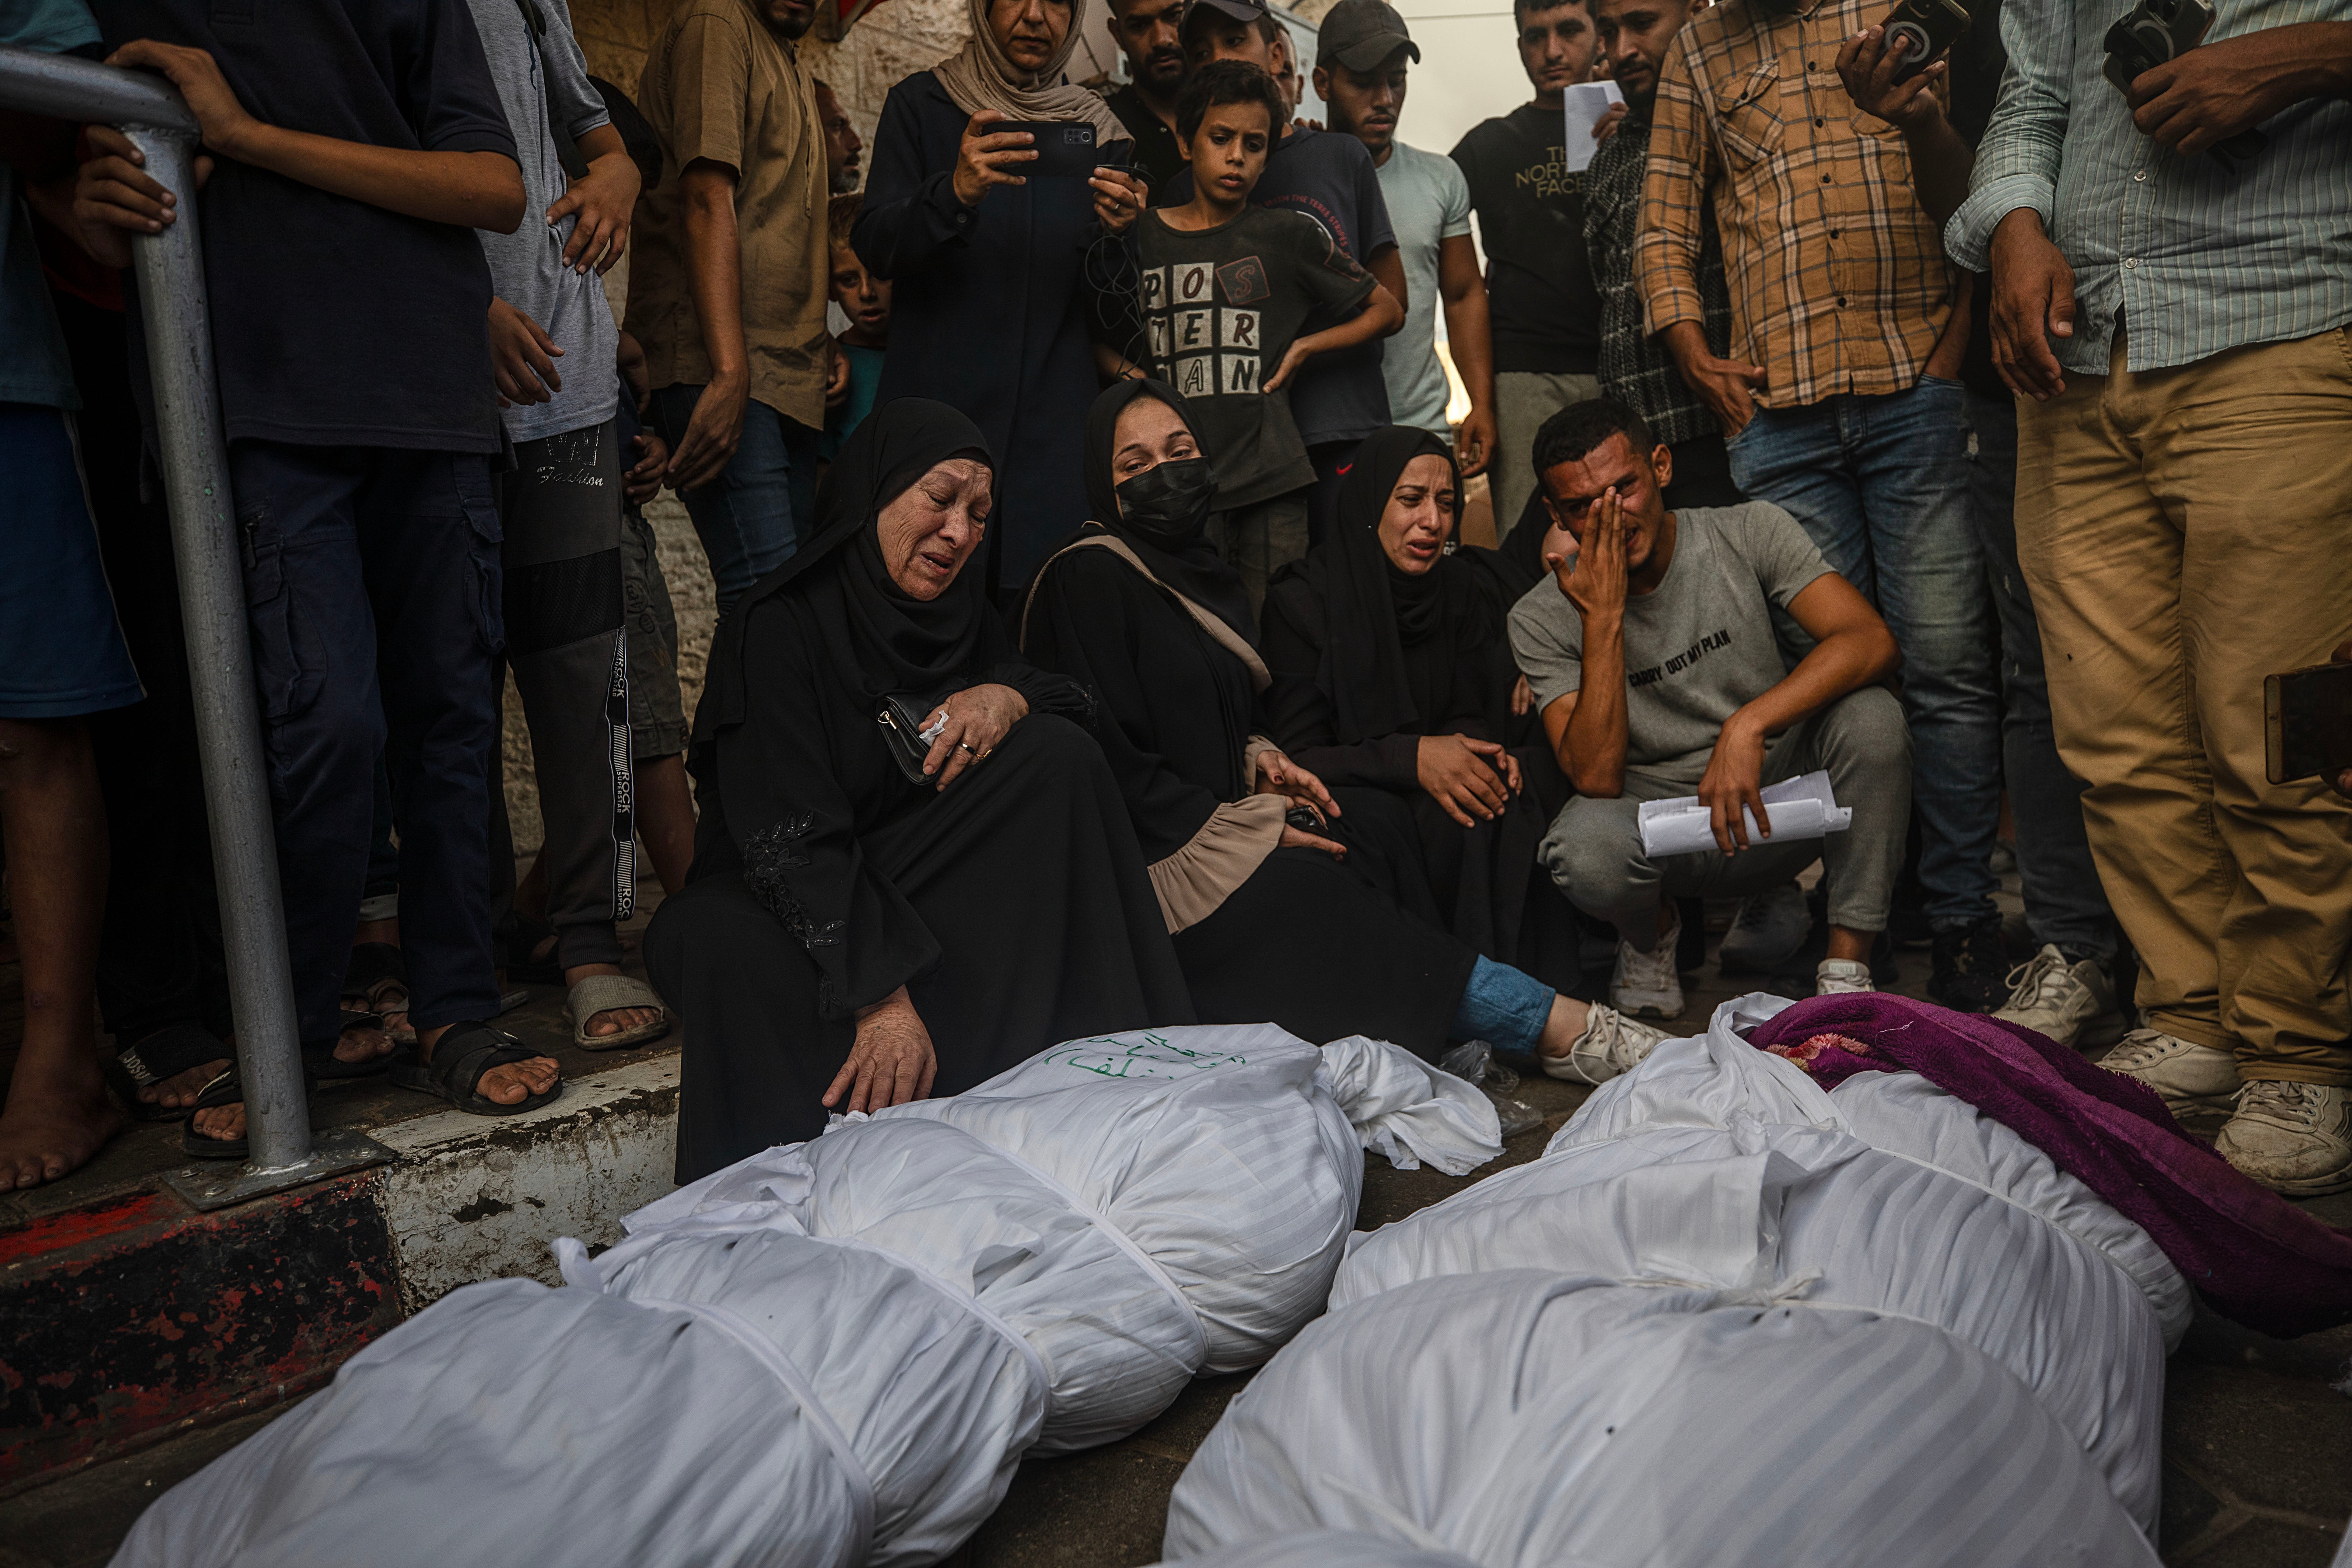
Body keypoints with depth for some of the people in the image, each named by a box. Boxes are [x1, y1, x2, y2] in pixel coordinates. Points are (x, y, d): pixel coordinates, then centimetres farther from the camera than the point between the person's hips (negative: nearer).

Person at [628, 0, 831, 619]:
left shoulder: (794, 66, 26)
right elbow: (708, 200, -13)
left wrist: (828, 349, 19)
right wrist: (729, 372, -23)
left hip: (787, 374, 9)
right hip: (717, 365, -9)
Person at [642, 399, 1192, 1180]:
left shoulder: (957, 609, 3)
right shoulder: (779, 627, -17)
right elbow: (790, 842, -25)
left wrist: (1006, 697, -18)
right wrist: (882, 997, -34)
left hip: (928, 891, 6)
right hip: (786, 904, -5)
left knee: (1058, 755, -16)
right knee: (724, 951, -39)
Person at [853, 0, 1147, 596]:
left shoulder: (1096, 130, 13)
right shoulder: (920, 106, 8)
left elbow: (1105, 316, 9)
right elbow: (874, 247, -6)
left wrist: (1115, 234, -12)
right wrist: (956, 193, -24)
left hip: (1055, 428, 2)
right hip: (936, 407, -2)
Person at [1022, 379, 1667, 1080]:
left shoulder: (1202, 569, 16)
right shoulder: (1089, 577, -11)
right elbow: (1107, 757, -17)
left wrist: (1259, 759, 1)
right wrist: (1247, 830, -14)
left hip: (1224, 827, 10)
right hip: (1151, 862, -10)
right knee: (1334, 913, -24)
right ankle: (1560, 1027, -21)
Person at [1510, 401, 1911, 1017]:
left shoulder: (1749, 533, -7)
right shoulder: (1542, 620, -9)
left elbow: (1873, 642, -21)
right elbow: (1596, 778, -21)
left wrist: (1747, 725, -35)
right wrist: (1602, 618, -26)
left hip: (1777, 808, 1)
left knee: (1871, 715, -28)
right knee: (1587, 844, -35)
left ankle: (1847, 965, -14)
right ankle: (1651, 932, 4)